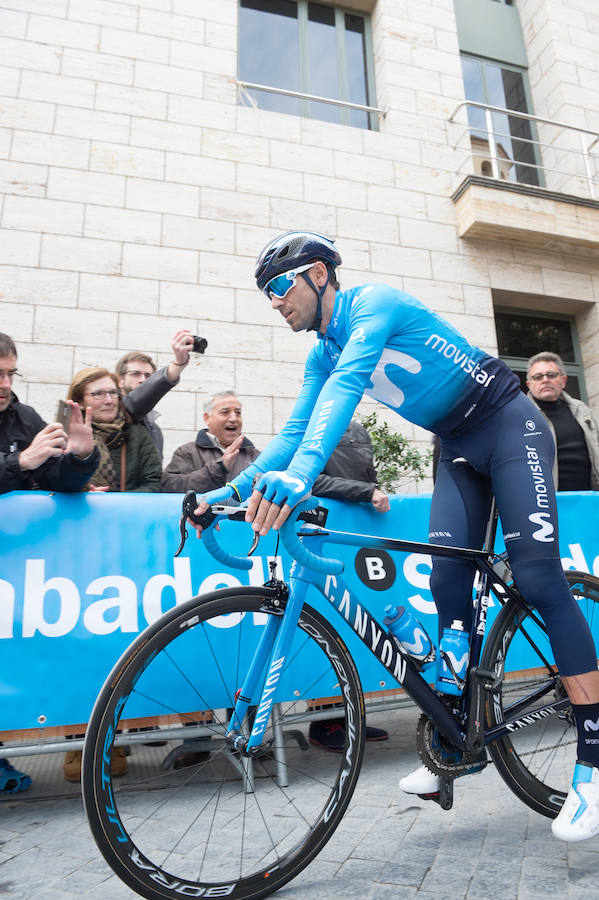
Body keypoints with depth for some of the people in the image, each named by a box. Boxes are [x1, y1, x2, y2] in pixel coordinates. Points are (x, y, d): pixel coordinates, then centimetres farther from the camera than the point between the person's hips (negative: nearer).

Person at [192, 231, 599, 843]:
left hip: (509, 426, -7)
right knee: (447, 584, -3)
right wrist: (235, 488, -9)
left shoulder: (373, 303, -17)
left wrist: (300, 473, -49)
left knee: (537, 578, -15)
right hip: (458, 448, 7)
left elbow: (347, 384, -35)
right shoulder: (324, 352, 6)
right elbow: (297, 430, 2)